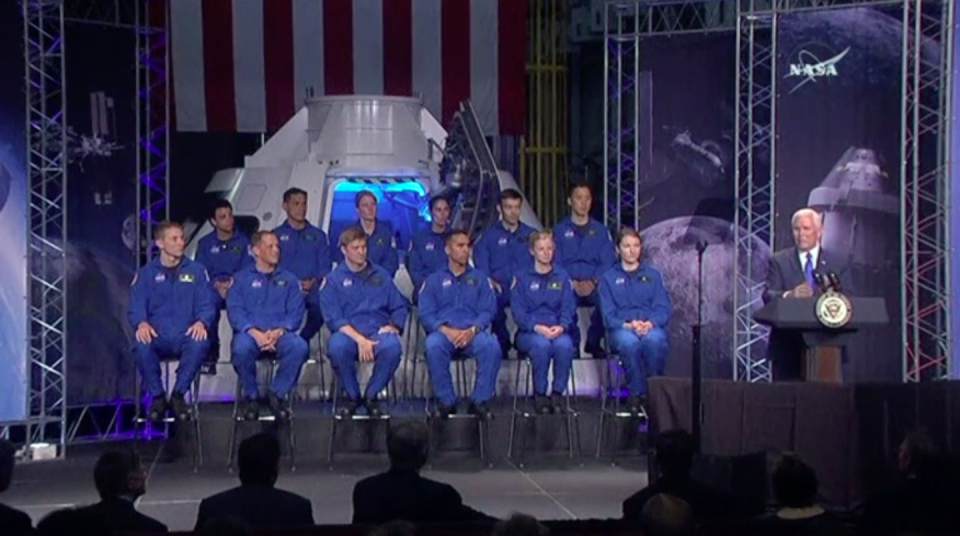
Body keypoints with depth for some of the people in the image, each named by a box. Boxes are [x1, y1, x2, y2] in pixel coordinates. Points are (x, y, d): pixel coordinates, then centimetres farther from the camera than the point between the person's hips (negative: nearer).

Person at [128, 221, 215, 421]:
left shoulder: (196, 271, 14)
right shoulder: (146, 273, 13)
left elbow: (206, 305, 7)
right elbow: (136, 307, 5)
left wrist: (201, 322, -17)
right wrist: (142, 323, -19)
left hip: (186, 337, 0)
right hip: (157, 337, 0)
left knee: (200, 343, -36)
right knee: (141, 345, -35)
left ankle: (178, 395, -14)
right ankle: (157, 396, -12)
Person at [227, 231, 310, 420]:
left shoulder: (289, 279, 20)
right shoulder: (241, 279, 15)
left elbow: (296, 312, 7)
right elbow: (234, 311, 1)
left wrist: (278, 332, -14)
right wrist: (255, 333, -18)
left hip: (280, 333, 1)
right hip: (250, 332, -1)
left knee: (299, 346, -32)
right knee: (242, 347, -37)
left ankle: (277, 394, -13)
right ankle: (252, 397, -14)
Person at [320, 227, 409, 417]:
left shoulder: (381, 275, 18)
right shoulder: (333, 280, 9)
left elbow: (400, 307, 16)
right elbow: (334, 318, -3)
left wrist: (393, 326, -7)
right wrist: (359, 339, -17)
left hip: (378, 331, 1)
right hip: (348, 333, -1)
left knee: (393, 346, -34)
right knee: (337, 346, -37)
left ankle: (371, 395, -9)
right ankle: (352, 395, -10)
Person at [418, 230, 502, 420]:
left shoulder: (480, 279, 21)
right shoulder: (433, 281, 18)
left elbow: (488, 310, 8)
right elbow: (426, 314, 6)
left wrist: (472, 330, -13)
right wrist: (446, 330, -14)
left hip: (473, 333, 1)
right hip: (443, 332, -1)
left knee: (491, 345, -34)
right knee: (432, 345, -37)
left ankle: (480, 401, -22)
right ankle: (446, 401, -24)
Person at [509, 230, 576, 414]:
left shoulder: (562, 277, 16)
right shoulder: (521, 278, 9)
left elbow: (569, 308, 7)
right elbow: (518, 312, -1)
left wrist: (561, 326, -14)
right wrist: (537, 327, -18)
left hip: (557, 331, 2)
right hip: (528, 332, -1)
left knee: (564, 344, -34)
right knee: (541, 344, -36)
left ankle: (558, 393, -21)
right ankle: (539, 394, -22)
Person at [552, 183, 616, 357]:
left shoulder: (600, 230, 16)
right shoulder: (559, 230, 11)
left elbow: (608, 261, 6)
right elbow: (555, 263, 2)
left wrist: (593, 282, -13)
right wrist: (572, 283, -15)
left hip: (594, 285, 1)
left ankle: (593, 342, -9)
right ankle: (572, 342, -13)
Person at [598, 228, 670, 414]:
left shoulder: (652, 275, 20)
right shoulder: (608, 278, 15)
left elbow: (663, 309, 9)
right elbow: (608, 315, 5)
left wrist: (650, 323, -12)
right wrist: (627, 325, -14)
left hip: (651, 327, 1)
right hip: (622, 329, -1)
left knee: (654, 339, -37)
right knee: (629, 341, -38)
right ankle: (635, 393, -26)